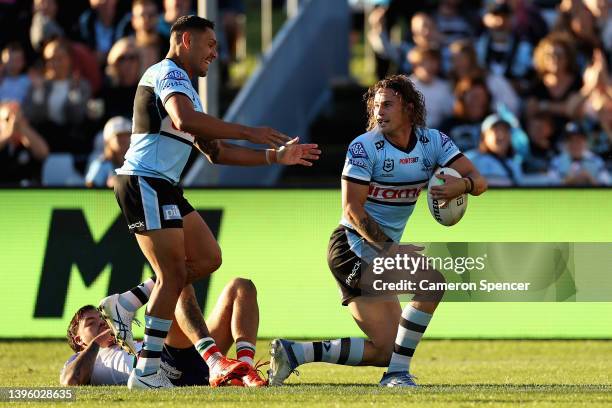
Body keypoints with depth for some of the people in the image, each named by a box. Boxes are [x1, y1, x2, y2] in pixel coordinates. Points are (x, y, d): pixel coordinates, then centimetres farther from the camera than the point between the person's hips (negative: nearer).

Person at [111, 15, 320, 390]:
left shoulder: (184, 86, 25)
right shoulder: (169, 73, -7)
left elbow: (215, 151, 26)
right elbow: (184, 120, -28)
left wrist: (275, 157, 20)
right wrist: (248, 132, -25)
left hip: (164, 188, 10)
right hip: (145, 183, -10)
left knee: (208, 258, 8)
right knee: (174, 274, -12)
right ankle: (146, 372, -11)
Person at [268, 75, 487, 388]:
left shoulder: (433, 142, 1)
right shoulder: (364, 147, -14)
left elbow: (478, 181, -5)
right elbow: (352, 209, -17)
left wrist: (463, 184, -30)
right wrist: (389, 248, -26)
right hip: (354, 247, -7)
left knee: (385, 349, 5)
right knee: (432, 280, -26)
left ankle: (291, 353, 7)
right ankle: (397, 372, -22)